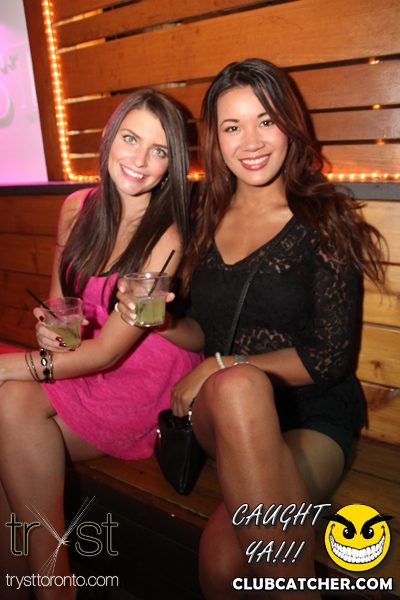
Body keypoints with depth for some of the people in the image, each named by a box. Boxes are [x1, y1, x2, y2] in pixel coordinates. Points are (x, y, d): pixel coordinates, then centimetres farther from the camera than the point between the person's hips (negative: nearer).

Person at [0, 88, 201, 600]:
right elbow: (58, 299, 10)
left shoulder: (167, 236, -18)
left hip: (146, 380, -6)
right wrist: (50, 328, -13)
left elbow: (110, 349, -19)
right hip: (82, 368, 6)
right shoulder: (77, 208, 2)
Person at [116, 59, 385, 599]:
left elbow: (329, 358, -7)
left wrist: (222, 365, -12)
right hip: (217, 412, 4)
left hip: (311, 418, -3)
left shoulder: (324, 221, -4)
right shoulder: (206, 218, 8)